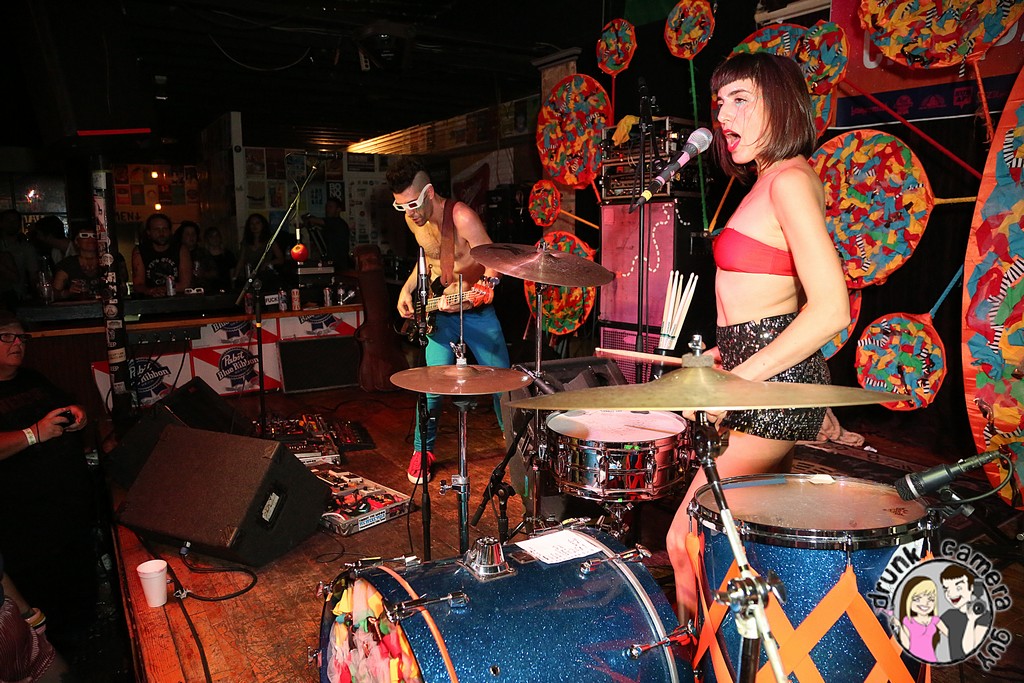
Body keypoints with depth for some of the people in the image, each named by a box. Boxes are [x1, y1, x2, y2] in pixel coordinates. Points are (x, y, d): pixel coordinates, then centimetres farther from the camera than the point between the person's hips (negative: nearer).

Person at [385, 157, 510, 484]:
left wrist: (468, 298, -33)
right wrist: (408, 288, 6)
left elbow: (494, 265, -20)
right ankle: (423, 450, 18)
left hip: (477, 311, -4)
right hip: (439, 313, 4)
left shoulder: (461, 216, -22)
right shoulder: (412, 219, -1)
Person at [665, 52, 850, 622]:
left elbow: (831, 309, -24)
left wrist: (734, 381, -23)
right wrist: (723, 353, 16)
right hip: (763, 376, 11)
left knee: (686, 539, -5)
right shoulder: (771, 180, 16)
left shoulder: (788, 180, -15)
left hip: (772, 383, -11)